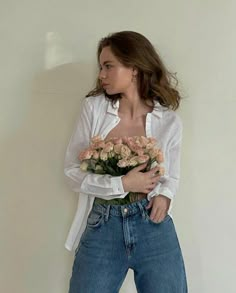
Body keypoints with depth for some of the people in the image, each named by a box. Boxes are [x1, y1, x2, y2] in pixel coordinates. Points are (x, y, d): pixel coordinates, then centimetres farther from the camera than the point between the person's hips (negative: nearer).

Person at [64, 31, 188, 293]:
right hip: (102, 226, 0)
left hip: (154, 226, 1)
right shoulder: (93, 107, -4)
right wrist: (122, 184, -15)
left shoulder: (170, 121, -2)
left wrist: (164, 195, -10)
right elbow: (72, 171, -4)